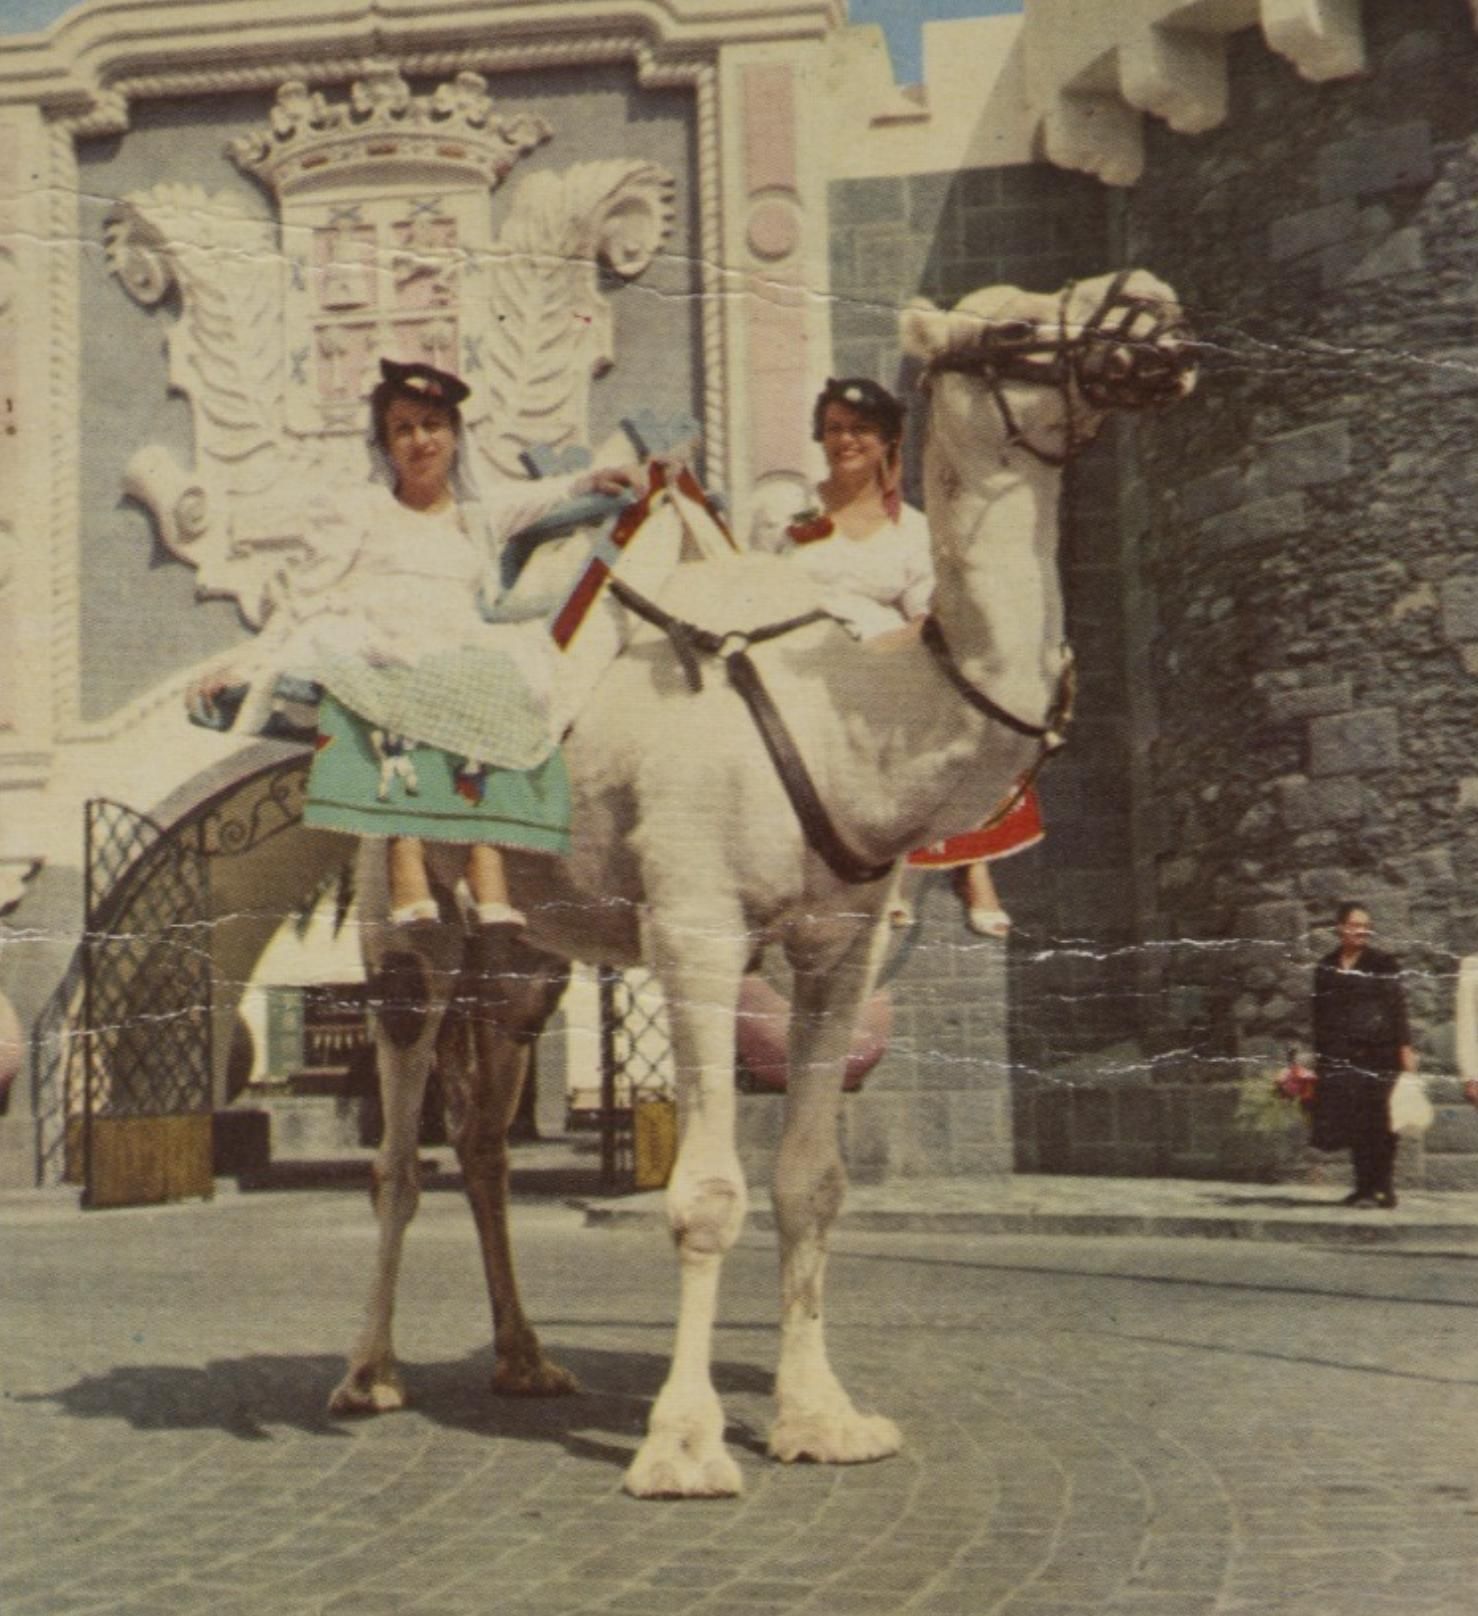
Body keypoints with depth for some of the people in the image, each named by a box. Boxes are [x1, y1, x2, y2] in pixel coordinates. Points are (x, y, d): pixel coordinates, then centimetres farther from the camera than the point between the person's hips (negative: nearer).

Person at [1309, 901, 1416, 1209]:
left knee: (1376, 1123, -4)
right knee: (1351, 1123, 3)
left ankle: (1382, 1188, 2)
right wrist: (1317, 1056, 14)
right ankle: (1365, 1186, 13)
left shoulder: (1382, 964, 0)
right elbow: (1319, 1014, 15)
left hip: (1376, 1054, -4)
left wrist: (1405, 1048, -10)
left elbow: (1397, 1008, -3)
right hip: (1340, 1058, 4)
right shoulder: (1326, 968, 11)